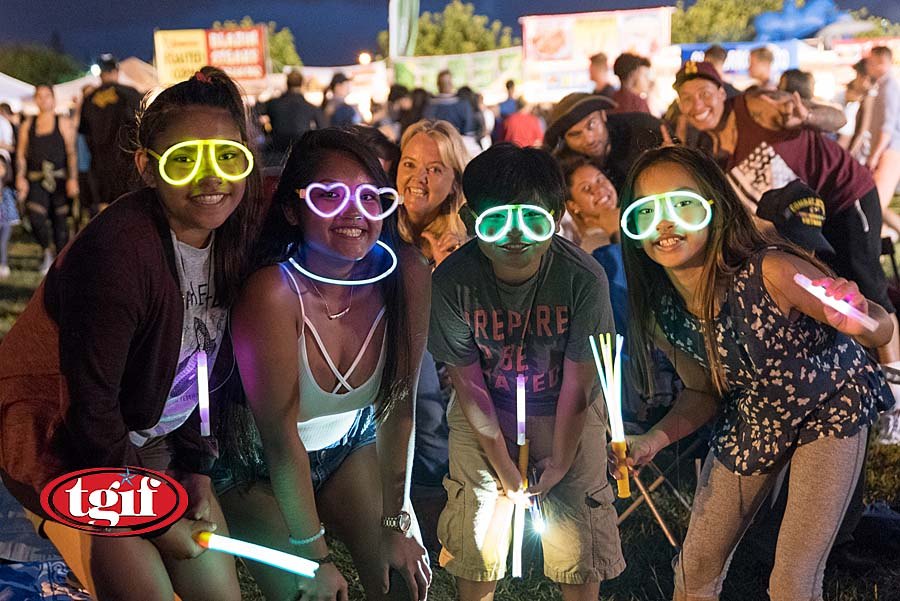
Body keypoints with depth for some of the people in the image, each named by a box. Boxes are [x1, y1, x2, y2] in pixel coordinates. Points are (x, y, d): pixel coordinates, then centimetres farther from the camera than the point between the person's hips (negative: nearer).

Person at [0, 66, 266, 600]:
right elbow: (90, 402, -26)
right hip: (59, 441, -6)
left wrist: (196, 467, -2)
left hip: (150, 441, 7)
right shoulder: (118, 252, -30)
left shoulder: (232, 240, -7)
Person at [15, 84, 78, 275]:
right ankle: (46, 251, 10)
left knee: (60, 222, 2)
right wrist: (21, 177, 0)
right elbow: (21, 153, 13)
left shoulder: (63, 123, 4)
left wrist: (72, 179, -10)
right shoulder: (28, 125, 13)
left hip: (59, 179, -2)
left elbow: (72, 153, -1)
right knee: (36, 218, -15)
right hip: (36, 180, 2)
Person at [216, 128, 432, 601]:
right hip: (258, 465, -3)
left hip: (350, 443, 4)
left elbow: (399, 404, -11)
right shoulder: (273, 293, -32)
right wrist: (315, 557, -19)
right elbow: (281, 437, -26)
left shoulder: (407, 275, -20)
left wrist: (396, 522, -7)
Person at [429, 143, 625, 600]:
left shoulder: (584, 278, -26)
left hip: (566, 413, 0)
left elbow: (578, 385, -16)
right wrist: (507, 472, -10)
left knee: (581, 542, 3)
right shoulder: (452, 281, -24)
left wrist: (560, 461, -7)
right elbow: (469, 385, -15)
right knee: (476, 535, 5)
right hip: (484, 413, 1)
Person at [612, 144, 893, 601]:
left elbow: (882, 327, -25)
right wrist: (652, 441, -18)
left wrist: (859, 325, -49)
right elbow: (703, 393, -1)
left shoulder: (770, 272, -34)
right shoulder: (660, 314, -18)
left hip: (831, 407, -4)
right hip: (750, 419, 4)